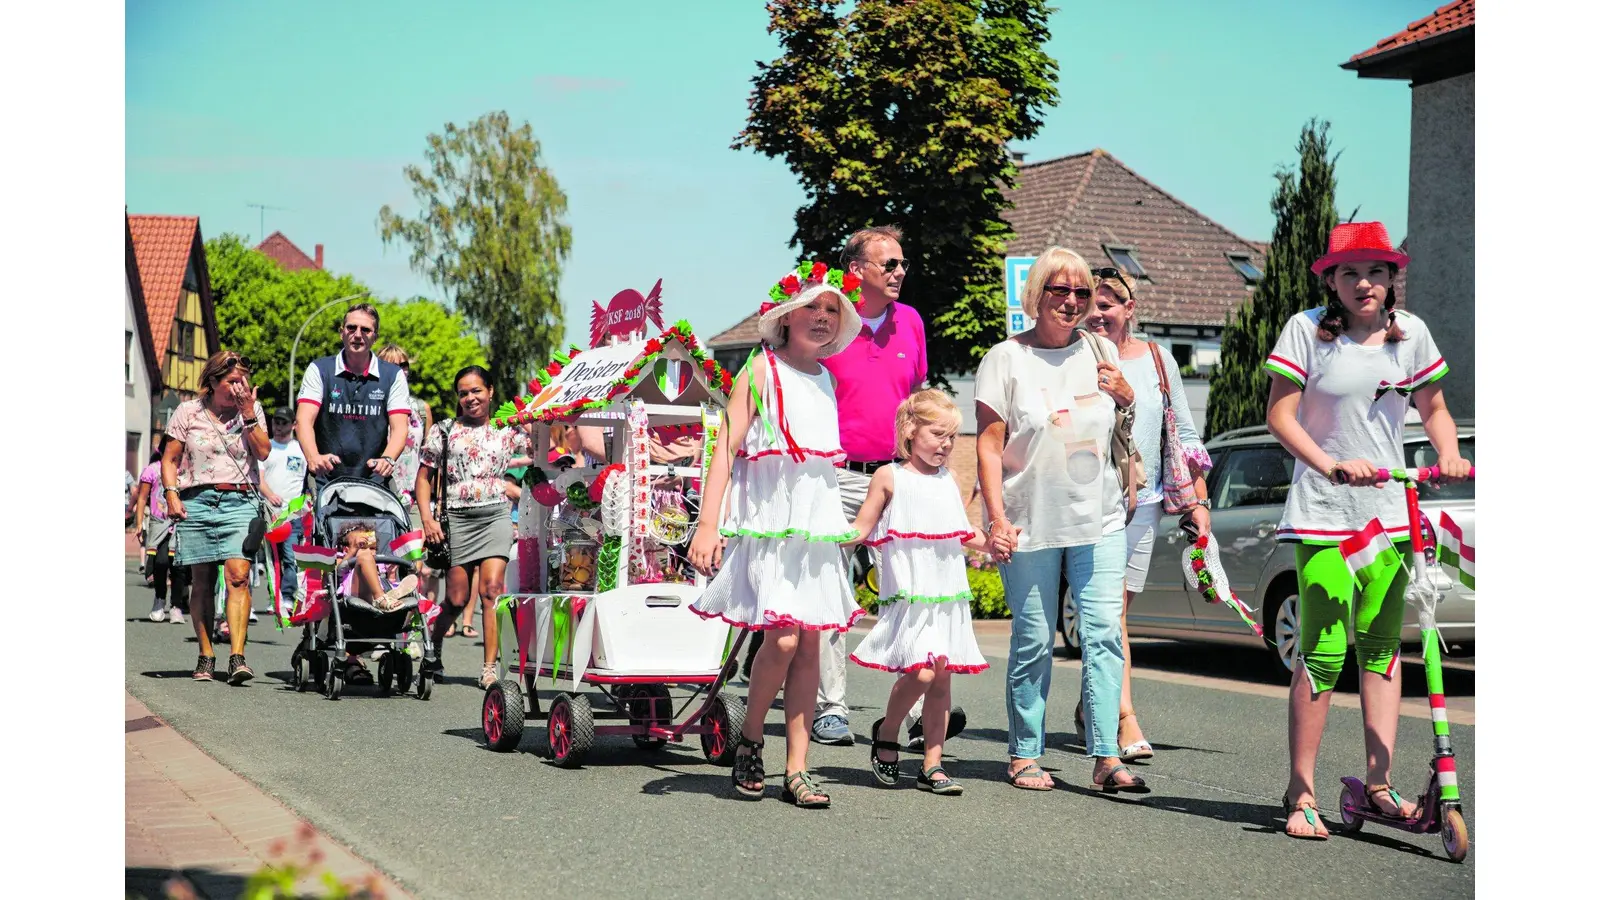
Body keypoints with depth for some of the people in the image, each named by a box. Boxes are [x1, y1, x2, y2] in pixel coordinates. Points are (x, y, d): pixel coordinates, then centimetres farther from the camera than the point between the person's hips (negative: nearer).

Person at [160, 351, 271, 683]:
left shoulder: (252, 410, 10)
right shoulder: (188, 412, 7)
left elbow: (263, 451, -2)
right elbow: (170, 458, 9)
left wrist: (248, 415, -7)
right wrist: (171, 493, -4)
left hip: (240, 502, -1)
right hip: (197, 502, 1)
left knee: (238, 575, -15)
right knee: (202, 581, 3)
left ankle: (237, 657, -21)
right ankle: (205, 656, 12)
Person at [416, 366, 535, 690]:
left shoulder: (506, 431, 11)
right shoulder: (444, 430, 9)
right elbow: (424, 477, 9)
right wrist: (427, 518, -2)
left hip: (495, 516, 0)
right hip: (455, 518, 0)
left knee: (492, 589, -14)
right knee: (456, 598, 0)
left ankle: (490, 668, -13)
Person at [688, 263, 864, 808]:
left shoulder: (824, 378, 15)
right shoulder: (763, 370, -3)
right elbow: (727, 449, -8)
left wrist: (845, 523, 24)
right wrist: (708, 524, -16)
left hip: (817, 518, 6)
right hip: (767, 518, -6)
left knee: (810, 643, 1)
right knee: (783, 639, -15)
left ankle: (796, 770, 4)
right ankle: (748, 744, 6)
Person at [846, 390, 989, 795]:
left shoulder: (949, 481, 14)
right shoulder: (889, 478, 1)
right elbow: (862, 529, 2)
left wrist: (989, 543, 5)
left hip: (948, 593, 5)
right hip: (908, 593, -5)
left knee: (942, 676, 3)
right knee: (921, 672, -17)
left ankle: (932, 765, 10)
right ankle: (886, 732, 10)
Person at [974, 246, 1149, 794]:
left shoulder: (1101, 352, 10)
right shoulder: (1007, 358, 0)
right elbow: (989, 445, -2)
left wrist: (1126, 395, 0)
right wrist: (997, 519, -10)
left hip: (1100, 521, 3)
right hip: (1030, 523, -3)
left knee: (1104, 634, -6)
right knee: (1033, 642, 1)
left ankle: (1106, 758, -8)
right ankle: (1025, 755, 12)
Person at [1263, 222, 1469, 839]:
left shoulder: (1409, 332, 6)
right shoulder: (1307, 330, -5)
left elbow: (1432, 407, 15)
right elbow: (1280, 416, -7)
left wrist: (1449, 454, -5)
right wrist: (1331, 465, -21)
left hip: (1389, 510, 4)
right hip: (1324, 515, -4)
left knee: (1381, 648, 6)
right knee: (1323, 653, -9)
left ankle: (1379, 783, 12)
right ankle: (1301, 794, -2)